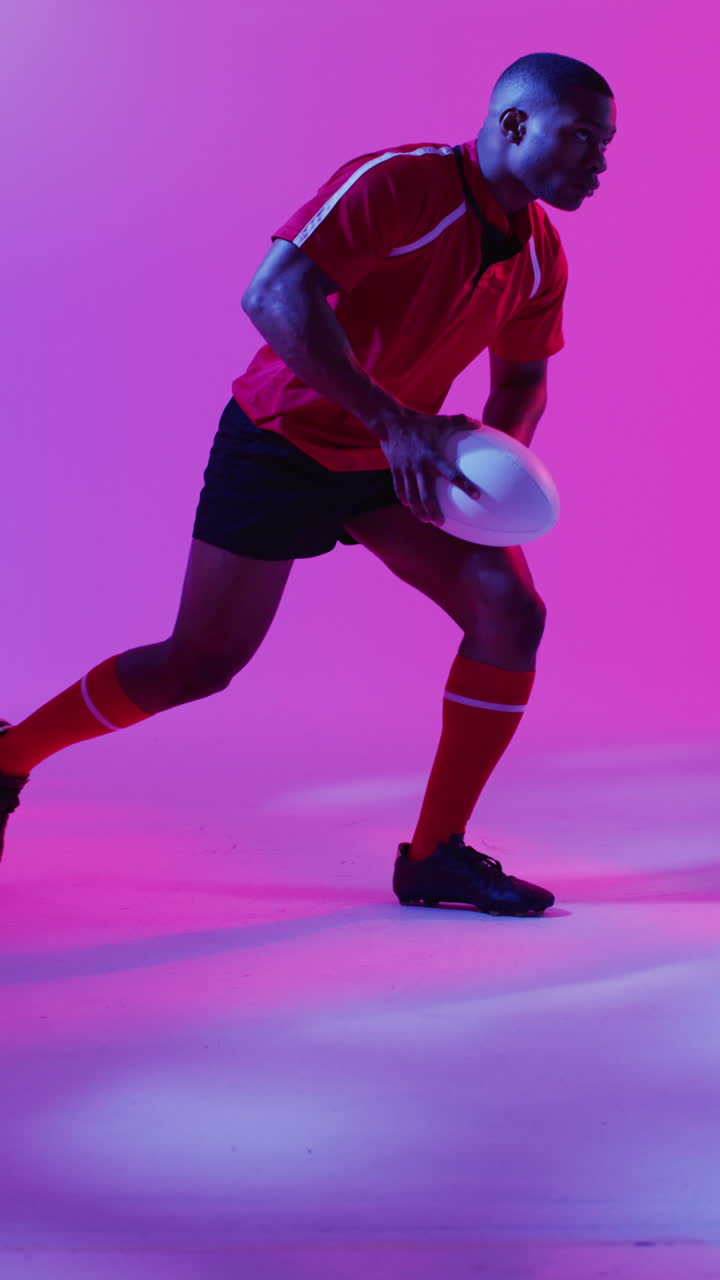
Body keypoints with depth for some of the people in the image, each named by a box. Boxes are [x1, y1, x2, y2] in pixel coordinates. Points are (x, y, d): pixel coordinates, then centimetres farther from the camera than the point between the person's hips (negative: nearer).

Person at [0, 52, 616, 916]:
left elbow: (523, 377, 15)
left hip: (396, 458, 7)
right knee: (199, 666, -3)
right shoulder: (397, 186, -24)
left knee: (509, 610, -11)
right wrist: (394, 420, -37)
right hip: (281, 442, -7)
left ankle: (436, 854, -1)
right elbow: (273, 298, -34)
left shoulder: (540, 255, -1)